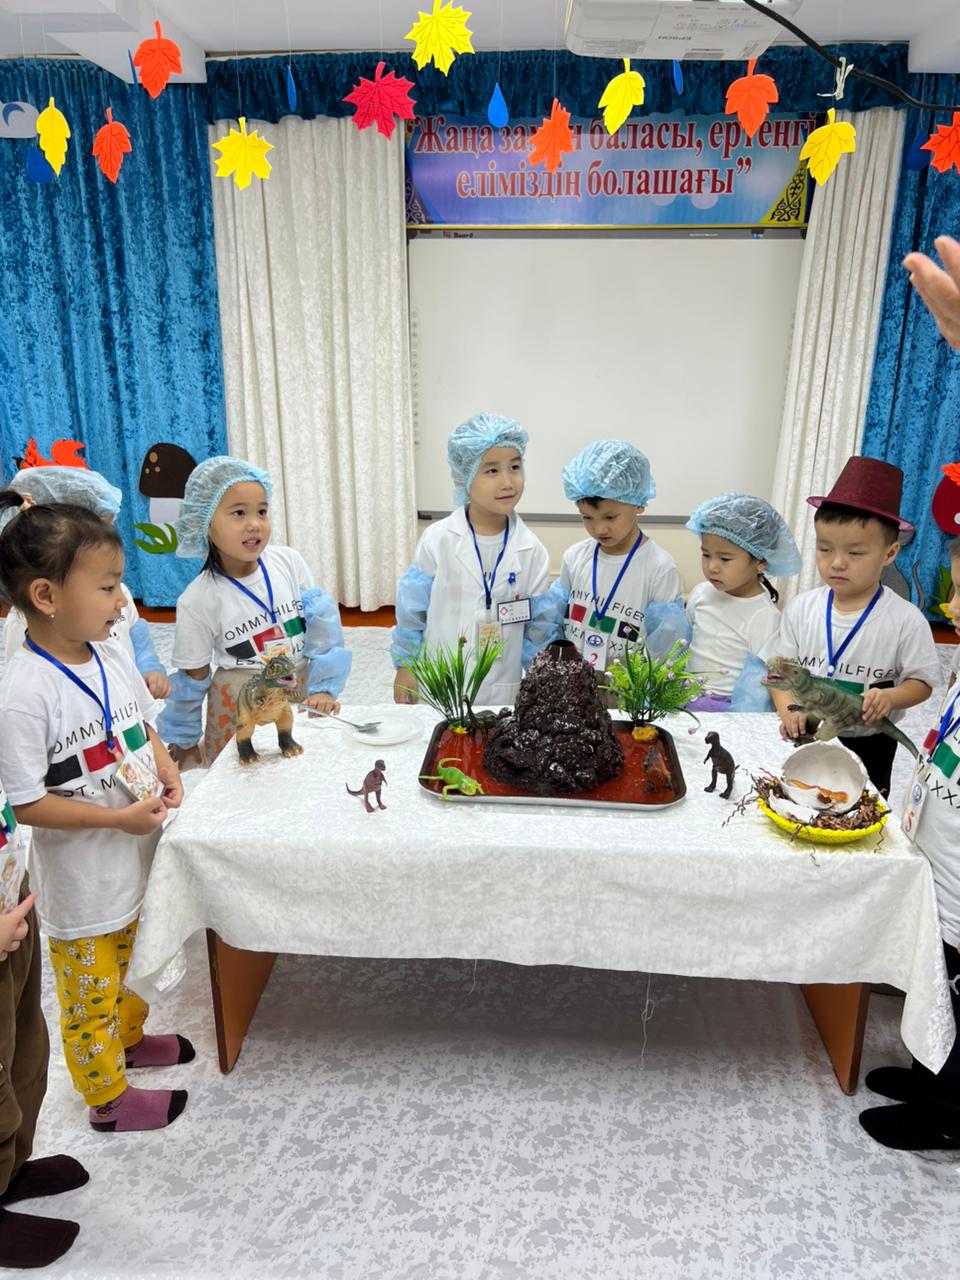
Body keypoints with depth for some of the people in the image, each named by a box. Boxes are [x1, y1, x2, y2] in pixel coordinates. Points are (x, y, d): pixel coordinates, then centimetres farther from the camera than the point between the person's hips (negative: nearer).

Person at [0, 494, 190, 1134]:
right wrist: (119, 817, -25)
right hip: (83, 881, -7)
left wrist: (165, 768, -7)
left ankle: (129, 1037, 55)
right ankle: (108, 1095, 37)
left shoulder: (114, 654, -5)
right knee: (91, 993, 15)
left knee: (134, 963, 29)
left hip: (139, 858, 7)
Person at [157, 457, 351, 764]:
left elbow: (320, 629, 0)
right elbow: (193, 676, -1)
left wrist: (324, 689, -6)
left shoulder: (289, 562, -8)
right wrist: (184, 738, 9)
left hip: (302, 692, 3)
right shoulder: (198, 601, -13)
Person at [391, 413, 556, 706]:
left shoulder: (532, 550, -5)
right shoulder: (438, 540, -9)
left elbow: (540, 625, 3)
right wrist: (405, 666, 4)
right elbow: (412, 607, 0)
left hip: (502, 692, 1)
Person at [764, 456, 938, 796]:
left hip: (869, 745, -2)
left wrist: (890, 697, -26)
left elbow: (922, 681, -5)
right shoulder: (801, 608, -4)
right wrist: (788, 710, -17)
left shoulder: (906, 621, -12)